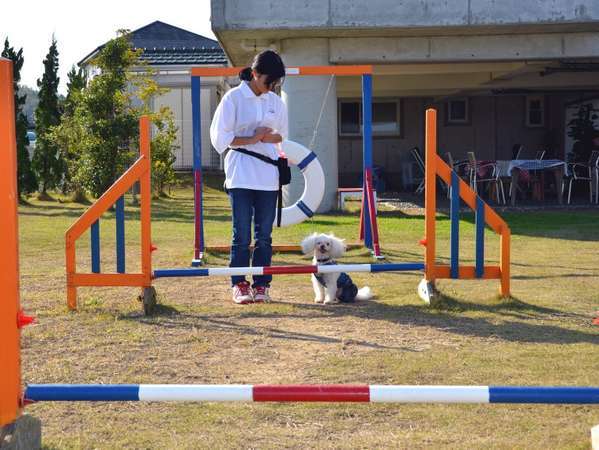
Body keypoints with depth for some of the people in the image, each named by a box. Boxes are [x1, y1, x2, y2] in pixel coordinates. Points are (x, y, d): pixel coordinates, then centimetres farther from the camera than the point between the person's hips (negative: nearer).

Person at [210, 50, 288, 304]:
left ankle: (261, 285, 11)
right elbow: (220, 137, -5)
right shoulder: (233, 98, -4)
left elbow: (281, 135, 19)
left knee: (264, 234, 5)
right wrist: (252, 139, -11)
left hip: (267, 176, 4)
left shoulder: (275, 101, 10)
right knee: (242, 233, -3)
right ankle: (239, 285, 6)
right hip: (240, 175, -4)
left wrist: (267, 137, -4)